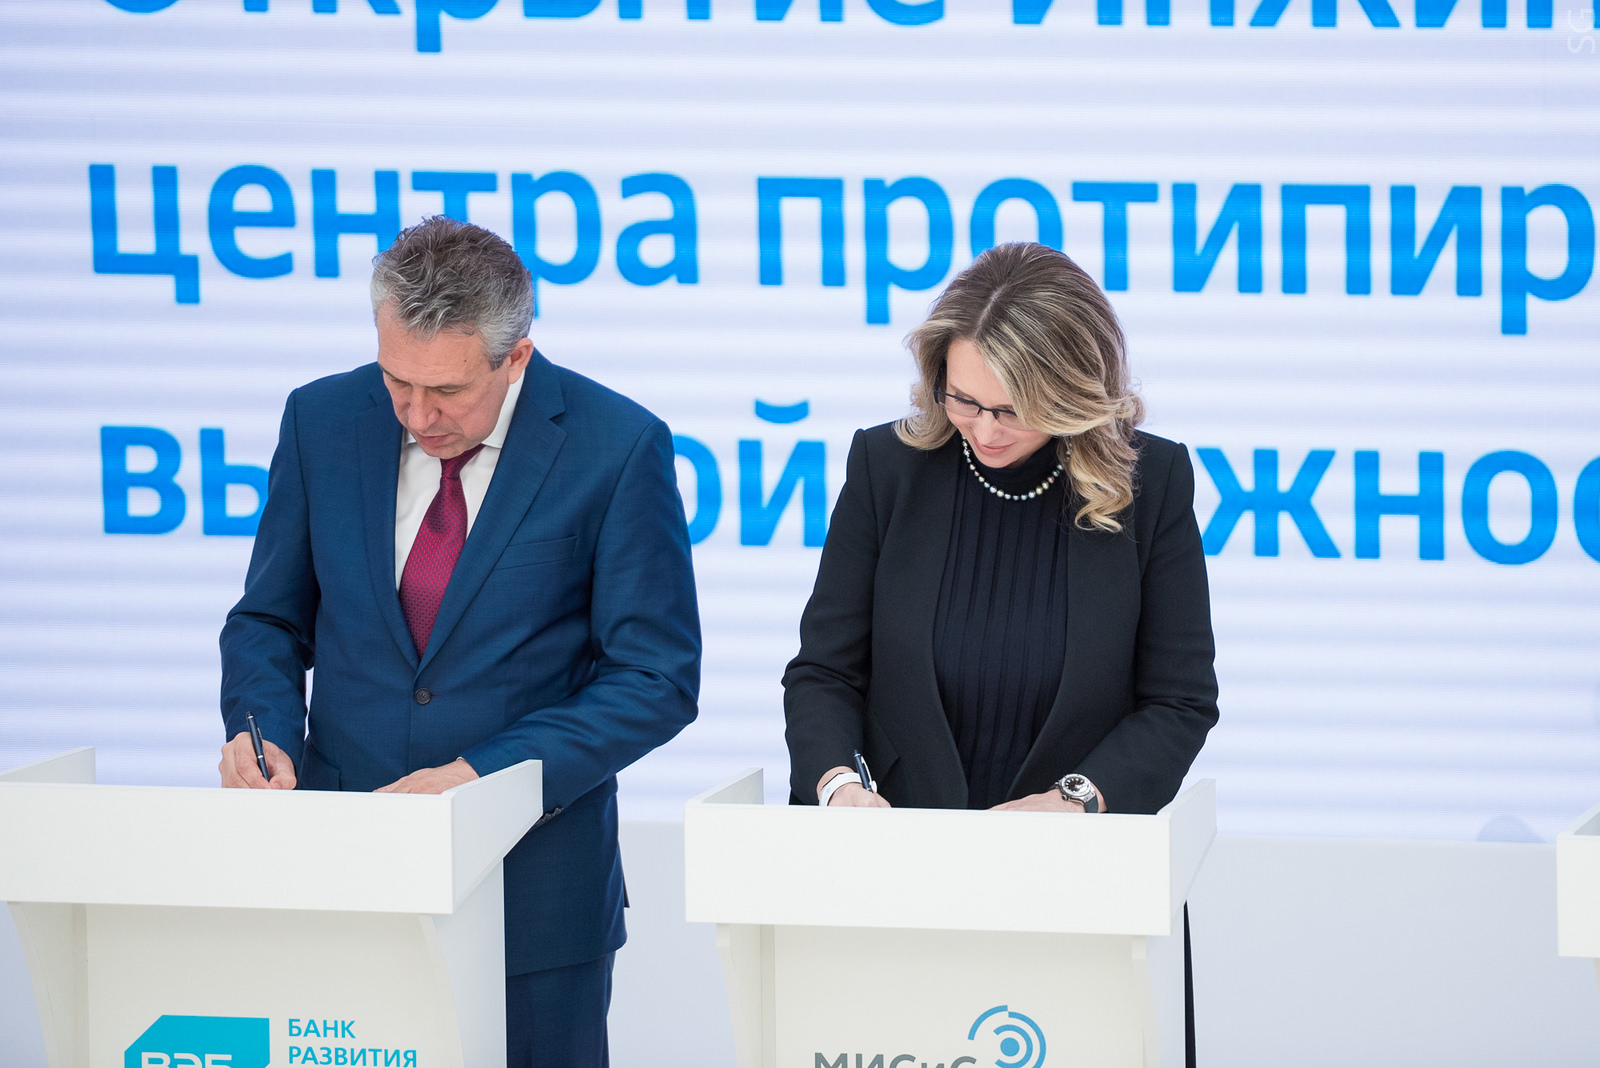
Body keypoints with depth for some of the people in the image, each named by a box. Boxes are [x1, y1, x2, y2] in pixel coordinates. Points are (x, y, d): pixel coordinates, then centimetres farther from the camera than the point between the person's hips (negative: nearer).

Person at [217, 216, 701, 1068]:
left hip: (529, 881, -2)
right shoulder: (324, 421, 0)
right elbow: (270, 621, 11)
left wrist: (485, 773, -19)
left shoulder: (616, 447, -10)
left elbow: (655, 678, -9)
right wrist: (264, 731, -11)